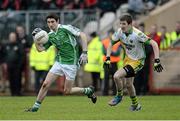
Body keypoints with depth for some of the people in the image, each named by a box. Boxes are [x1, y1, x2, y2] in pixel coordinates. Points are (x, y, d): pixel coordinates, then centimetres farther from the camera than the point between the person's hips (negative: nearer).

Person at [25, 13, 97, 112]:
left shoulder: (66, 28, -12)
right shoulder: (50, 36, 7)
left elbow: (82, 35, -13)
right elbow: (40, 48, 9)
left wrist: (84, 53, -18)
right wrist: (35, 37, -6)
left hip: (71, 64, -6)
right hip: (59, 62, 6)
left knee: (67, 91, 0)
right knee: (45, 84, -4)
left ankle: (88, 91, 23)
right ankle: (35, 107, 6)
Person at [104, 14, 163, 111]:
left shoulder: (137, 34, -30)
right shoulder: (120, 32, -12)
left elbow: (154, 44, -29)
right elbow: (111, 43, 6)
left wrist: (157, 61, -33)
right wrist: (108, 58, -4)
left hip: (137, 61, -7)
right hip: (128, 58, 7)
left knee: (117, 76, -21)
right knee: (128, 84, 16)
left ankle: (119, 96, 7)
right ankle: (135, 105, 38)